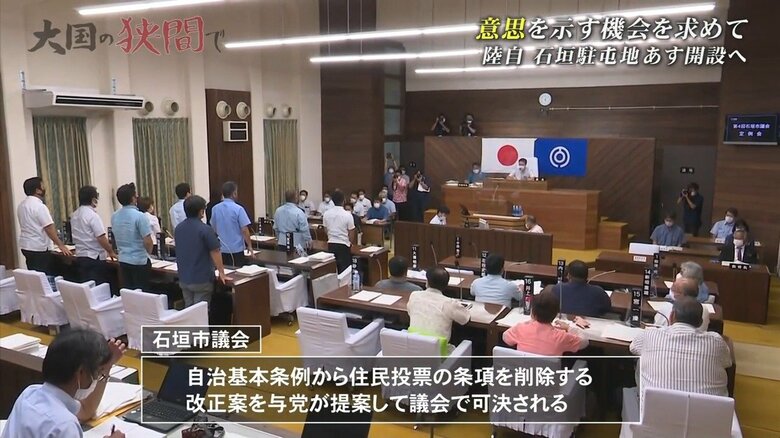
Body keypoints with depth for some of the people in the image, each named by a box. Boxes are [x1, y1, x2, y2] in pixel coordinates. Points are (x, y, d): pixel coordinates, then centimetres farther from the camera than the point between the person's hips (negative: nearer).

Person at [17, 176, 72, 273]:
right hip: (38, 248, -9)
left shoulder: (22, 205, 11)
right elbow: (49, 228, -22)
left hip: (25, 246, 9)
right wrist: (60, 245, -17)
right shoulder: (39, 206, -18)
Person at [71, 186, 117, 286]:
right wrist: (111, 252, -7)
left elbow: (79, 237, 16)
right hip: (95, 258, -8)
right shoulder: (92, 215, -16)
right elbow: (101, 238, -20)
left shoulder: (74, 215, 8)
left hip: (80, 257, 8)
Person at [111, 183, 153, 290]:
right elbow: (147, 241, -18)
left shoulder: (114, 216, 2)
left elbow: (117, 238, 14)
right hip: (139, 261, -6)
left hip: (123, 260, 6)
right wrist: (148, 253, 1)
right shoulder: (139, 216, -18)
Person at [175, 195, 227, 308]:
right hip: (202, 279, -6)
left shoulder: (178, 228, 4)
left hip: (184, 278, 7)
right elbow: (215, 252, -14)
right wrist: (221, 272, -3)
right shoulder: (206, 229, -17)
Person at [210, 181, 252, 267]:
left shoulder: (215, 209, 1)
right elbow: (244, 230, -15)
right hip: (237, 249, -5)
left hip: (222, 249, 5)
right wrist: (249, 246, -4)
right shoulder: (238, 209, -15)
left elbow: (214, 228, 12)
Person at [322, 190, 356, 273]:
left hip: (331, 244, 4)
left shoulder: (326, 214, -2)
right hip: (343, 245, -4)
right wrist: (350, 243, 13)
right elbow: (351, 233, -7)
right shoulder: (347, 215, -13)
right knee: (344, 270, 3)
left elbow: (326, 230, 8)